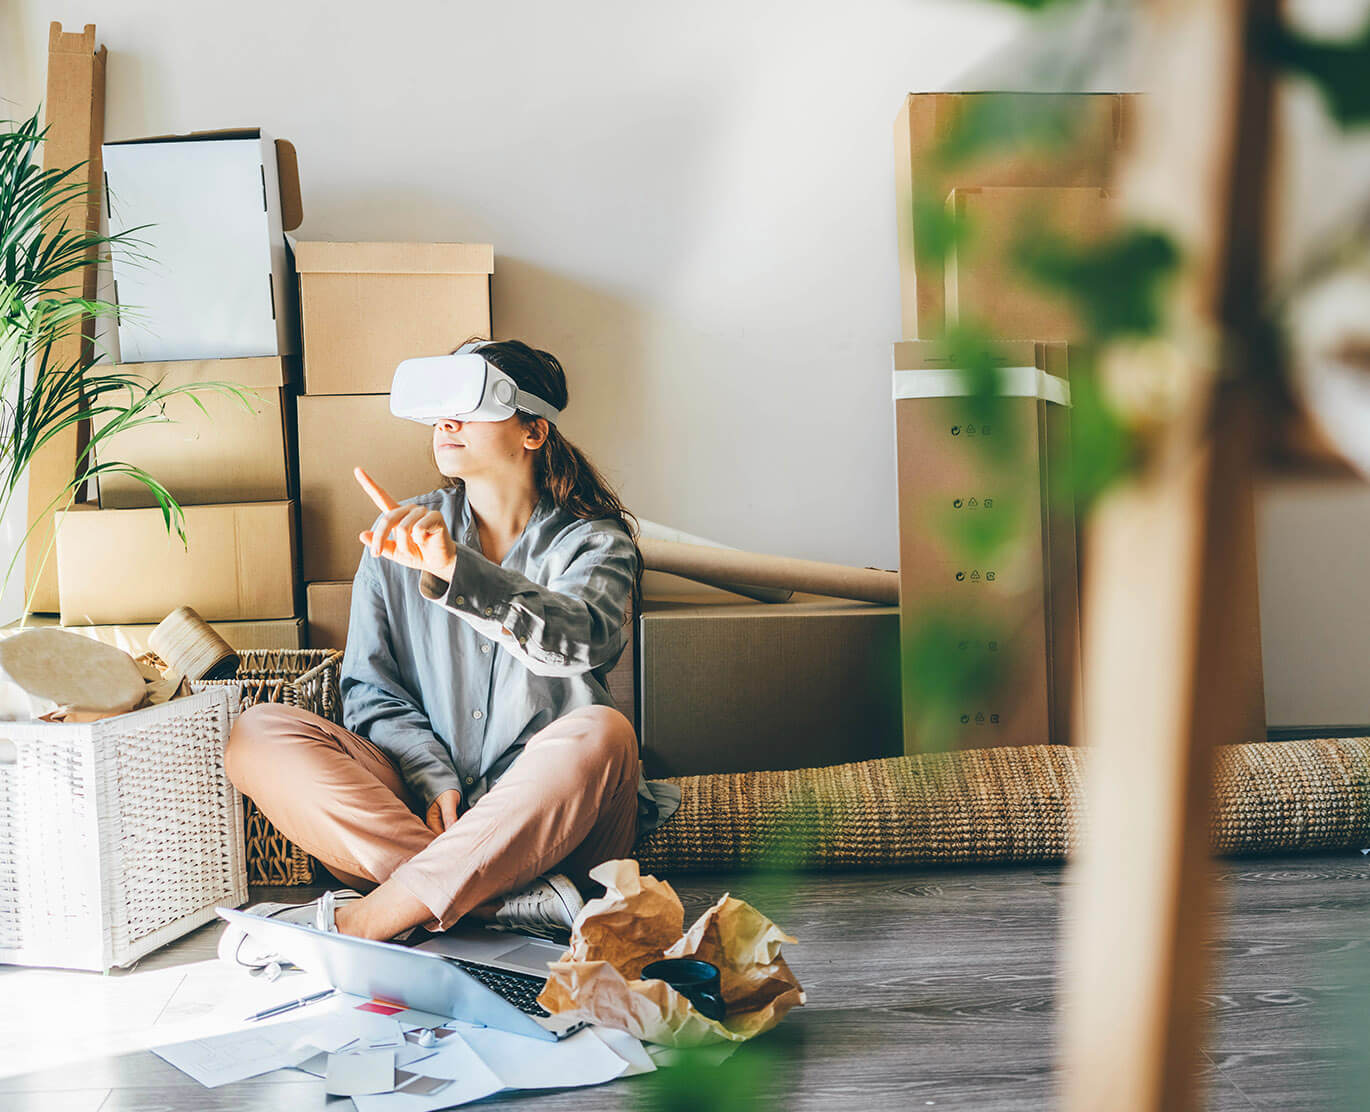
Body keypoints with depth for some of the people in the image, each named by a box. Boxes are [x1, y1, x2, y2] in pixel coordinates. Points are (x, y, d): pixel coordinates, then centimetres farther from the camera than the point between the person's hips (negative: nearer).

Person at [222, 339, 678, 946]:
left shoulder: (593, 541, 1)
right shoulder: (400, 532, 11)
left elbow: (580, 638, -23)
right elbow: (368, 687, 7)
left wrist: (452, 567, -38)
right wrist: (431, 777, -12)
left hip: (548, 817, -3)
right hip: (415, 802, 3)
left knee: (600, 733, -34)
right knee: (259, 733, -19)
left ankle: (363, 920, -31)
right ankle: (520, 898, -31)